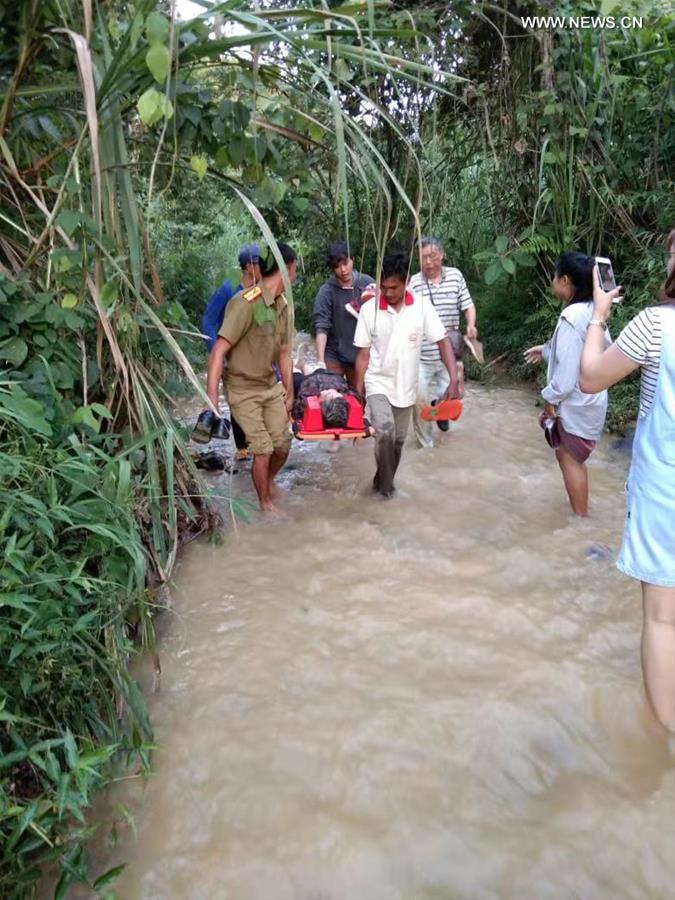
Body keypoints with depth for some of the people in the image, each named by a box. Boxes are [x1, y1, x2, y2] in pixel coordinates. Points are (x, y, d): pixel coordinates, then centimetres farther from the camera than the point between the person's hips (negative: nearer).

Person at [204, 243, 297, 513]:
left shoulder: (283, 306, 3)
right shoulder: (246, 303, -23)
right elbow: (219, 350, -25)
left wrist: (289, 394, 15)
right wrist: (212, 396, -29)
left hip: (271, 385, 7)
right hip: (244, 389, -7)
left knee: (283, 444, 9)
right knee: (263, 448, -3)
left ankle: (267, 478, 40)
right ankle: (265, 502, 20)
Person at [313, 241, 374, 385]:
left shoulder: (367, 283, -2)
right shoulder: (327, 291, -11)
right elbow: (321, 327, -16)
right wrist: (320, 360, -24)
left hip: (362, 354, 3)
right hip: (334, 356, -2)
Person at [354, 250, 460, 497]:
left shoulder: (422, 305, -10)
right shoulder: (369, 309, -11)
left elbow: (443, 342, -8)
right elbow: (363, 355, -5)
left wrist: (454, 379, -20)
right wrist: (358, 391, -3)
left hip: (405, 386, 2)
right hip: (378, 383, -2)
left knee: (398, 440, 12)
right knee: (385, 431, -23)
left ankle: (384, 481, 36)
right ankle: (385, 483, -1)